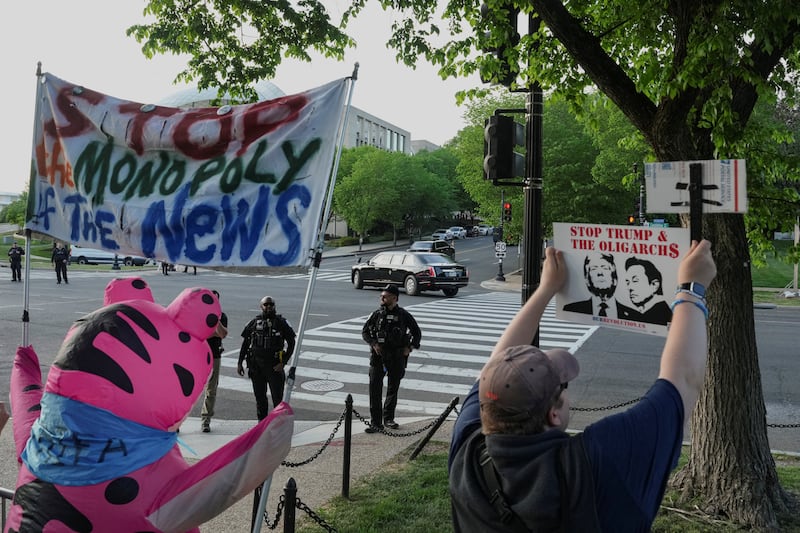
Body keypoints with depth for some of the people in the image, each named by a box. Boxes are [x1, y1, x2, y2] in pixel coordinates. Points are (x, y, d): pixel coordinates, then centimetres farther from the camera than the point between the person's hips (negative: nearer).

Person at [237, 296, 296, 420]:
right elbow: (245, 343, 13)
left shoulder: (281, 323, -1)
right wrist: (239, 363, 9)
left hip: (274, 366, -3)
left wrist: (283, 362, -9)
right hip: (256, 365, 3)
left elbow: (291, 343, -1)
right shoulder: (254, 323, 7)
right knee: (260, 396, 11)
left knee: (277, 397, -5)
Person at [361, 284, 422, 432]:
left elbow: (417, 333, 10)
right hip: (378, 355, 0)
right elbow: (365, 331, 9)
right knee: (375, 388, -8)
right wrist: (374, 344, -7)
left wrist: (409, 348, -2)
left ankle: (388, 418, 27)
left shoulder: (403, 315, -1)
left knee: (393, 388, 11)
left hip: (397, 357, 1)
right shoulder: (377, 314, 1)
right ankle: (376, 422, -4)